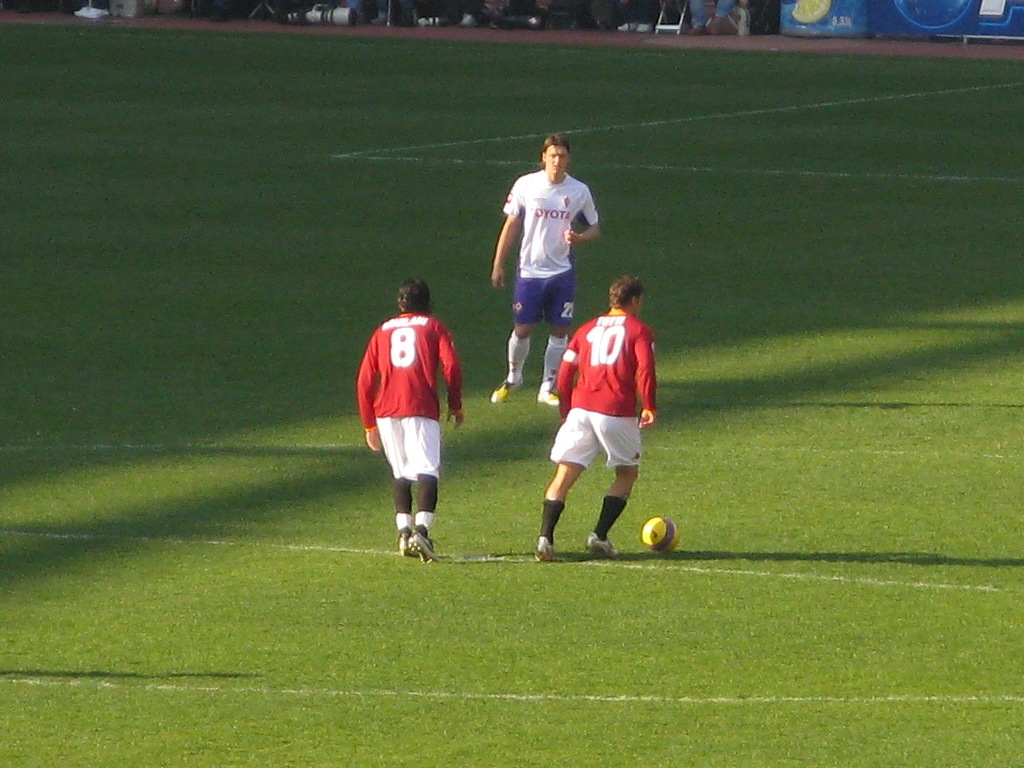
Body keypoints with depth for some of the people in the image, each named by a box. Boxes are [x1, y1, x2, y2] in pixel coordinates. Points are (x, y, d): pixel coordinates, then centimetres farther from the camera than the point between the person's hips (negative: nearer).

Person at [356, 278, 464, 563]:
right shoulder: (434, 328, 14)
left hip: (386, 411, 3)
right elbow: (452, 366, -1)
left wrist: (369, 424, 22)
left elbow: (364, 380, 17)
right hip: (422, 409, -3)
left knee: (401, 473, 16)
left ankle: (404, 532, 6)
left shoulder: (383, 332, 21)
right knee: (427, 470, -9)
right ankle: (422, 530, -28)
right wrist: (455, 406, 10)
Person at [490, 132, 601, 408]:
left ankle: (548, 388, 15)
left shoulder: (579, 191, -1)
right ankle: (513, 377, 29)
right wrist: (498, 265, 2)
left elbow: (594, 227, 10)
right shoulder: (526, 185, -4)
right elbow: (511, 226, 3)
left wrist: (579, 238, -13)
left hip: (562, 272, 1)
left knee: (559, 330, 3)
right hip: (529, 270, -1)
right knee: (522, 329, 3)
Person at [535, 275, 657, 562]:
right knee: (627, 473, 16)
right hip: (618, 414, -3)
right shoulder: (639, 331, 6)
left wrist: (567, 412, 22)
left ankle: (545, 538, -16)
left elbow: (565, 374, 15)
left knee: (564, 476, 1)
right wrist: (649, 407, -1)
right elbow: (645, 370, -9)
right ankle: (599, 536, 5)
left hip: (581, 409, 3)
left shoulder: (586, 330, 18)